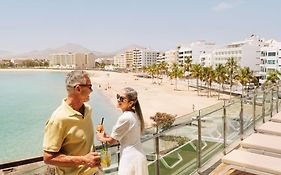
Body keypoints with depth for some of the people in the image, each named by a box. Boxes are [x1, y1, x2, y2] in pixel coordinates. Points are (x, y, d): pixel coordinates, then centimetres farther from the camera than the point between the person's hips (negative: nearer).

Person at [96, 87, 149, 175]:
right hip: (138, 156, 9)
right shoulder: (134, 114, 4)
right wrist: (107, 136, 9)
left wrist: (100, 137, 7)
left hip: (130, 159, -9)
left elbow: (111, 141, -11)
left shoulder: (125, 118, -21)